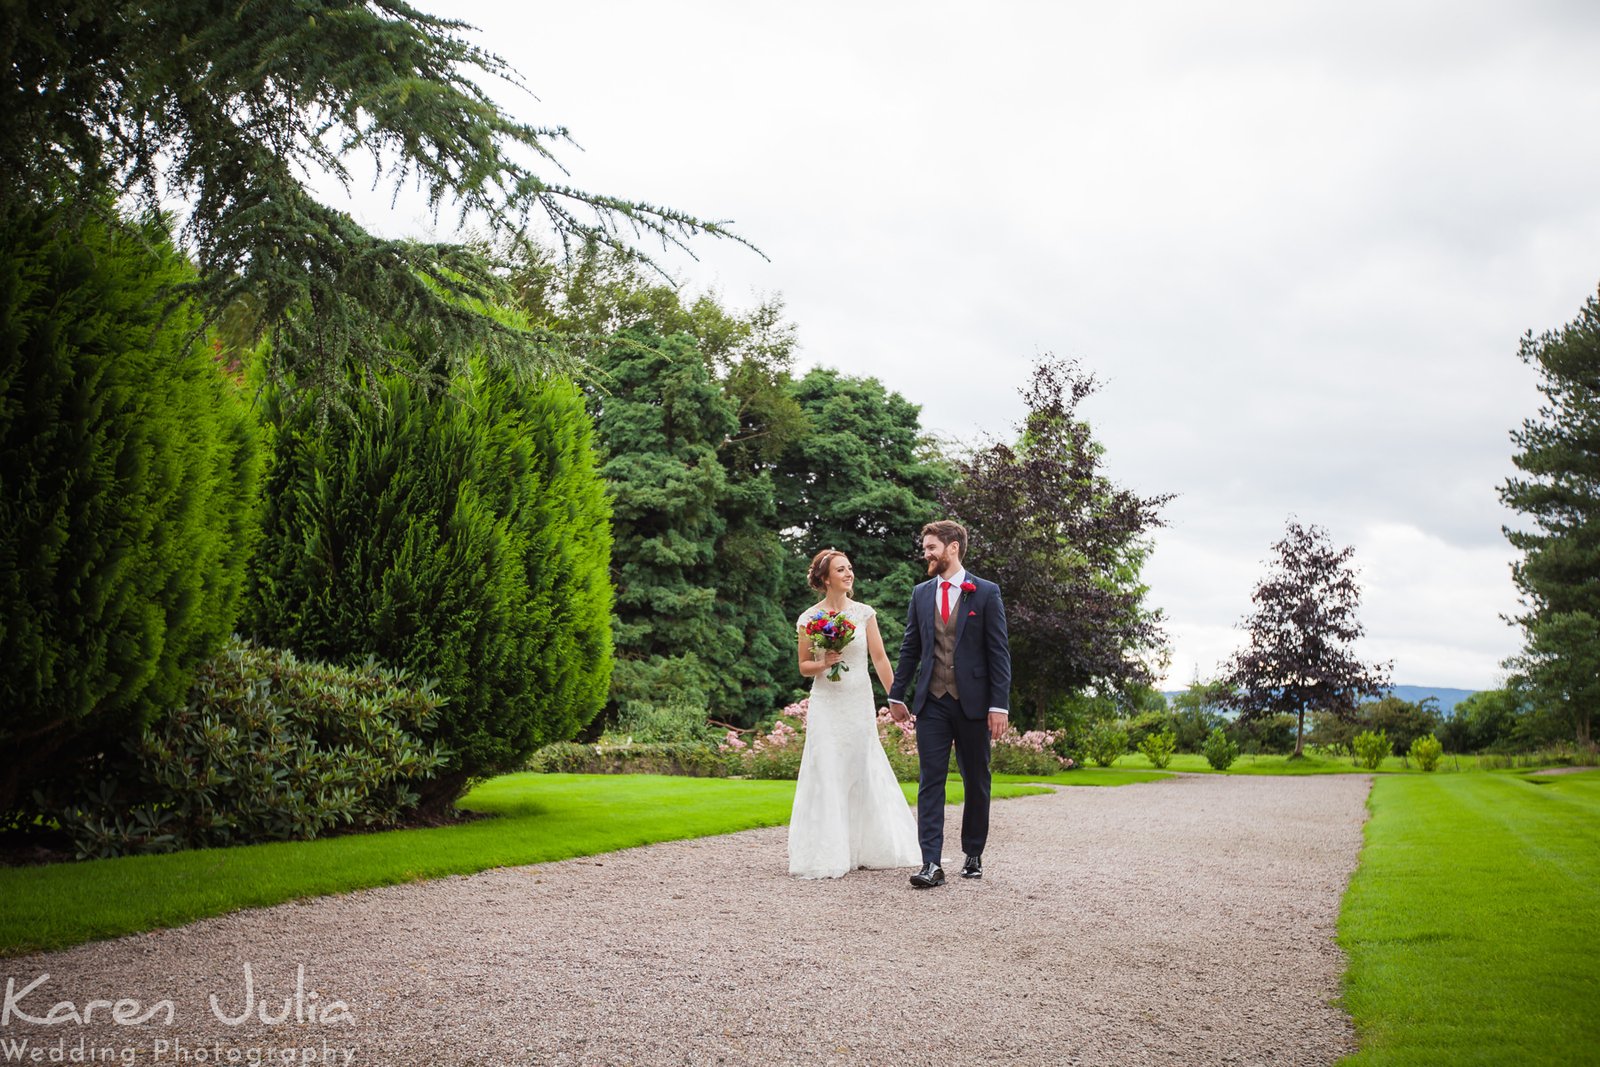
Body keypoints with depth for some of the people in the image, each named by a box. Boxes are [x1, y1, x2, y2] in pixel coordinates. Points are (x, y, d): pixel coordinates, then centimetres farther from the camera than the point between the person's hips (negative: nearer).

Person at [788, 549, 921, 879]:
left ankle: (866, 848, 20)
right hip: (826, 704, -1)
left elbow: (880, 657, 1)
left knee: (864, 774, 6)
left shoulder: (864, 613, 2)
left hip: (861, 703, 1)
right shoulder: (809, 618, -1)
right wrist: (824, 663, -15)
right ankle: (828, 855, 4)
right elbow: (804, 667, 6)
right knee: (827, 775, -3)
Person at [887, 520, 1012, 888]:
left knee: (976, 783, 9)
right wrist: (896, 695, 12)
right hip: (932, 703, 2)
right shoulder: (921, 594, 9)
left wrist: (999, 704, -10)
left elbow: (999, 652, -4)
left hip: (973, 702, -2)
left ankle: (973, 855, 22)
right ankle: (932, 864, -8)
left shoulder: (986, 593, -2)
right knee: (930, 782, -5)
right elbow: (910, 649, 15)